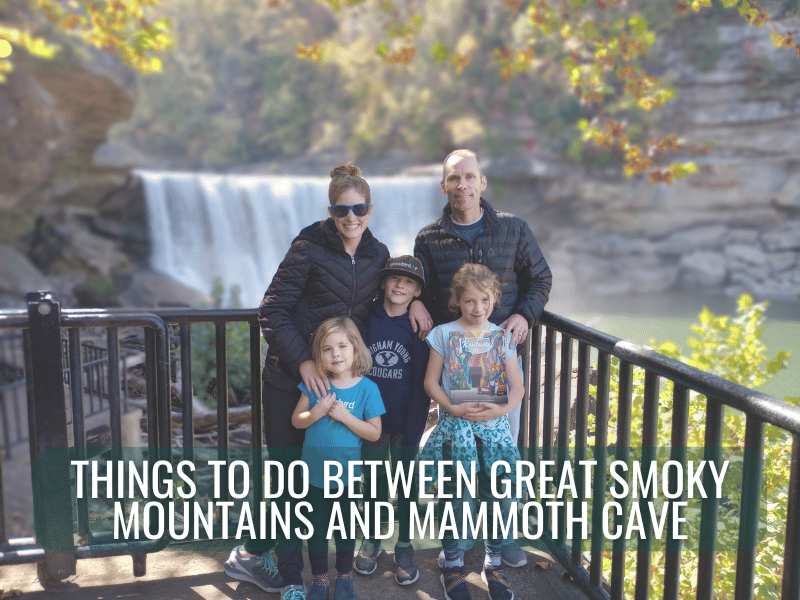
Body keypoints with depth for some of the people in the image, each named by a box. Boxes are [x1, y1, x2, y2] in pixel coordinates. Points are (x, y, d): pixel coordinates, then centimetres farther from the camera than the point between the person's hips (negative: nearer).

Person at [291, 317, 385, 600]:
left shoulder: (366, 388, -12)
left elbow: (374, 432, -11)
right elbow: (296, 420, -2)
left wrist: (344, 415, -22)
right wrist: (317, 412, -21)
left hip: (347, 473, -1)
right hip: (315, 472, 1)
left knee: (345, 529, 17)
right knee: (317, 528, 15)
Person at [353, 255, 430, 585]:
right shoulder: (366, 319, -3)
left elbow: (422, 383, -7)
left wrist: (414, 429, -12)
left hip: (406, 421, -1)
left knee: (406, 483, 9)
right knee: (373, 480, 15)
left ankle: (404, 547, 26)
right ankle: (372, 539, 34)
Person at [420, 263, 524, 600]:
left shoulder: (502, 337, 6)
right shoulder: (444, 334, 1)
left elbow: (518, 386, 5)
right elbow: (431, 382, 1)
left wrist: (503, 409, -14)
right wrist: (453, 408, -15)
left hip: (494, 426, 2)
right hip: (455, 427, -2)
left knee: (496, 496, 3)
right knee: (456, 499, -2)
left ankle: (494, 563, 24)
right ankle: (453, 566, 17)